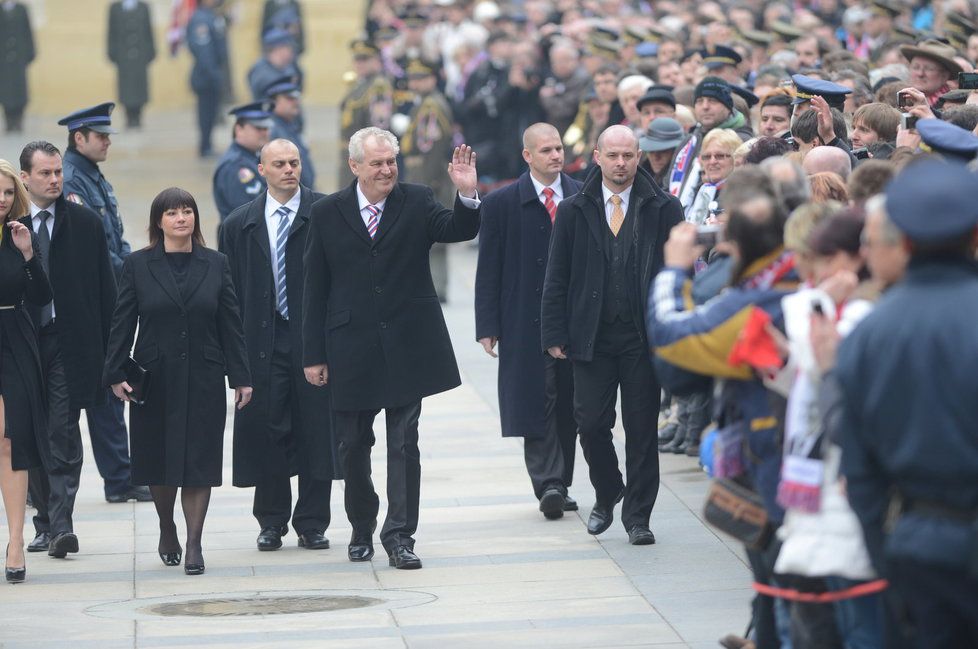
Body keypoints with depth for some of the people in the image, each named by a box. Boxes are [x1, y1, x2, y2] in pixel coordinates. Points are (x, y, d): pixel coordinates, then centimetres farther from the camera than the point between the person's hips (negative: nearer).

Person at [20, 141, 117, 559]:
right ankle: (45, 524, 16)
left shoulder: (85, 223, 4)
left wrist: (108, 347, 1)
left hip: (70, 342, -2)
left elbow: (105, 288, 5)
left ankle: (61, 524, -15)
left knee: (63, 435, -9)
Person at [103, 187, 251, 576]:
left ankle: (194, 543, -1)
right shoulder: (138, 265, 2)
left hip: (204, 379, 0)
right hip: (154, 380, 0)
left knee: (199, 459, -3)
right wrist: (116, 374, -6)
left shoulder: (215, 264, 5)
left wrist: (240, 377, 2)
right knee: (158, 458, 7)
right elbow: (122, 323, 2)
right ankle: (167, 529, 28)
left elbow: (230, 324, 5)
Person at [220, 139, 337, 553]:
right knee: (267, 430, 4)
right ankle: (272, 522, 16)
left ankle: (312, 523, 11)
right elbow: (231, 289, 8)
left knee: (315, 429, 2)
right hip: (264, 341, 2)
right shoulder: (240, 224, 8)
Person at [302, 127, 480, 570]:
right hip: (350, 347, 1)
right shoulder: (327, 214, 1)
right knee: (352, 445, 10)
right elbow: (315, 290, 2)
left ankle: (399, 534, 3)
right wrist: (314, 355, -1)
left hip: (406, 345, -1)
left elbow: (458, 231, -15)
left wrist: (466, 195, -34)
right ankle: (362, 529, 29)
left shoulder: (416, 202, 1)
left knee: (404, 443, -1)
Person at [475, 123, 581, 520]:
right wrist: (488, 326, -6)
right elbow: (489, 271, 1)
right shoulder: (501, 204, 1)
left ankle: (559, 487, 16)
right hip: (525, 322, -2)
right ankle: (548, 485, -10)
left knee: (568, 405, 6)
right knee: (536, 404, -9)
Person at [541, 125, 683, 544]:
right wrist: (554, 335, -2)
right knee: (591, 423, 0)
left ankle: (637, 516, 12)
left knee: (642, 428, 2)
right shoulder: (573, 212, 4)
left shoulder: (664, 210, 2)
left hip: (644, 338, -1)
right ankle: (606, 495, 26)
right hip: (592, 337, 1)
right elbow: (557, 278, 5)